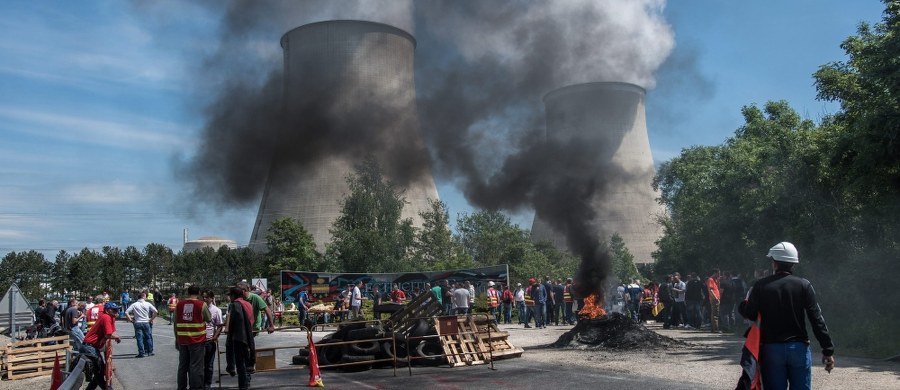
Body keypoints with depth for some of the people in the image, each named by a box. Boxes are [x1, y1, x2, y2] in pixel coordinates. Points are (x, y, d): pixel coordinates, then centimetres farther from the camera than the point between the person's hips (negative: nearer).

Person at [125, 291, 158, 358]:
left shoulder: (134, 305, 2)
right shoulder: (148, 304, 0)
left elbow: (126, 313, -5)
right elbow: (155, 312, -8)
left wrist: (130, 320, 2)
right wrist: (151, 319, 2)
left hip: (137, 323, 0)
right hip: (146, 322, 0)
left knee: (139, 338, 2)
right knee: (148, 337, 11)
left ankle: (141, 353, -1)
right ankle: (150, 352, 14)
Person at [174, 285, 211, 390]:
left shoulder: (179, 304, 4)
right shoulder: (202, 305, -9)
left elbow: (175, 322, 9)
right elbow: (208, 319, 3)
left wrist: (176, 338, 18)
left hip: (182, 340, 4)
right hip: (197, 340, -4)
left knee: (182, 366, 15)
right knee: (196, 366, 0)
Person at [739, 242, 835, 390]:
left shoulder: (761, 286, -4)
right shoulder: (804, 285, -3)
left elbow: (750, 315, 0)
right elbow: (817, 319, -5)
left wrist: (743, 304, 22)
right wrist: (828, 350, -2)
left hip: (771, 349, 0)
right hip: (799, 348, 0)